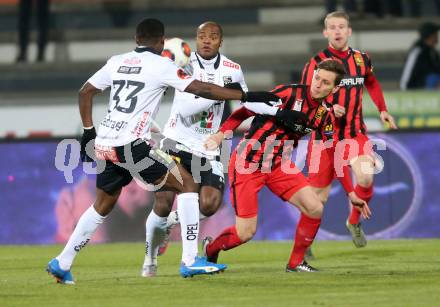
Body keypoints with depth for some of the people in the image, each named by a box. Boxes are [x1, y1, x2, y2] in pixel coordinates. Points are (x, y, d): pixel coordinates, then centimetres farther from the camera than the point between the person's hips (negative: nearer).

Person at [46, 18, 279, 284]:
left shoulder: (117, 62, 15)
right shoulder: (160, 65, -4)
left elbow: (85, 92, 21)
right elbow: (202, 89, -9)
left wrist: (88, 131, 26)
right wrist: (247, 97, -6)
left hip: (104, 146, 7)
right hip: (131, 145, -7)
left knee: (102, 207, 24)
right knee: (188, 184, 0)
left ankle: (62, 263, 24)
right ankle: (190, 260, -8)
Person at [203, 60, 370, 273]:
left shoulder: (324, 116, 2)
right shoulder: (288, 93, -16)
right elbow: (245, 111, -13)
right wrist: (221, 133, -25)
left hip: (279, 165, 6)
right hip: (247, 162, -6)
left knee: (315, 208, -10)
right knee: (245, 233, -8)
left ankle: (295, 263, 10)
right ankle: (210, 249, 24)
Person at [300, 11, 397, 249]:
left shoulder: (362, 59, 5)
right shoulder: (316, 63, -7)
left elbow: (372, 83, 28)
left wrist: (382, 109, 19)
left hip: (355, 133, 2)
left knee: (366, 177, -24)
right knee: (318, 197, 1)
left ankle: (354, 222, 4)